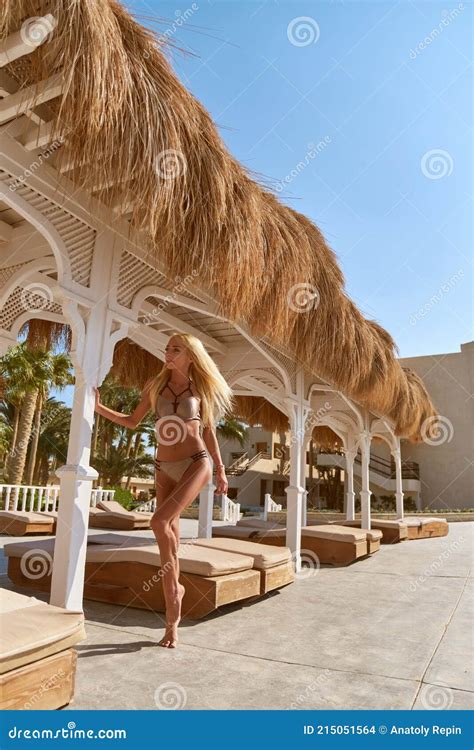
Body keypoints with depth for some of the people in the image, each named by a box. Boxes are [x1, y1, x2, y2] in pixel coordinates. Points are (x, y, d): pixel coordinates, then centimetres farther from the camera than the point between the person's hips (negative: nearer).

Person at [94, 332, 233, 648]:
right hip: (165, 468, 3)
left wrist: (220, 468, 9)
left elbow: (208, 430, 10)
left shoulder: (200, 388, 3)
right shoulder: (155, 385, 7)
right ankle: (173, 623, 14)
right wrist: (99, 407, 1)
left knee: (160, 521, -24)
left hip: (197, 464, -3)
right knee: (171, 541, 4)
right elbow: (133, 421, 12)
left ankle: (175, 585, 2)